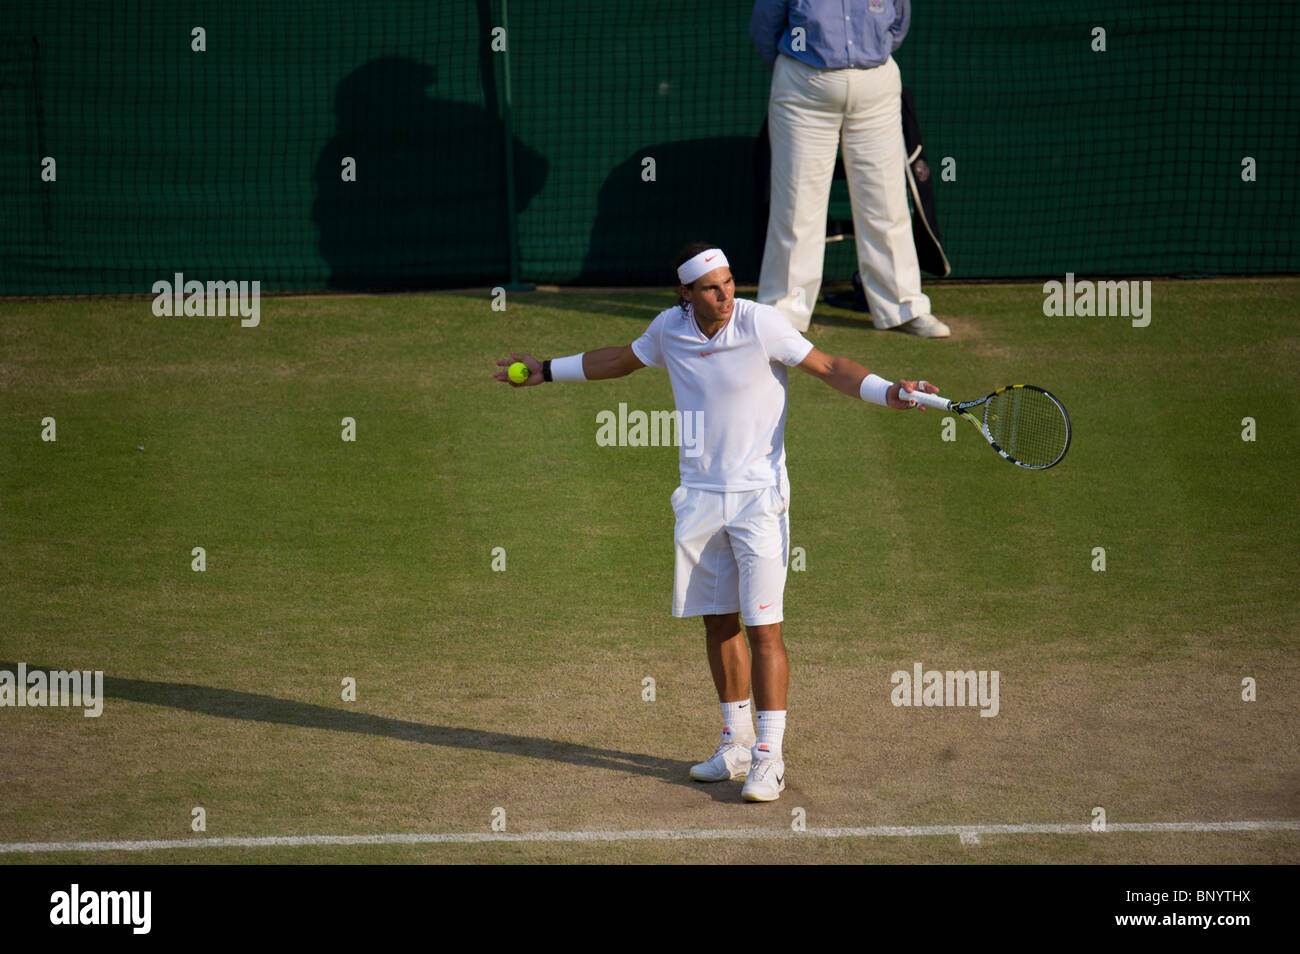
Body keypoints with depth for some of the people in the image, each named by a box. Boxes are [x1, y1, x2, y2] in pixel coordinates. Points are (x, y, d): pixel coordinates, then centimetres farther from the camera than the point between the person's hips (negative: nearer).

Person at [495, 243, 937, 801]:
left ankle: (768, 757, -6)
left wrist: (888, 392, -25)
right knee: (718, 623, 12)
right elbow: (625, 359, 22)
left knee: (763, 628, -8)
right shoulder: (669, 329, 1)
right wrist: (549, 372, 29)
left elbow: (829, 368, -9)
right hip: (699, 498, 5)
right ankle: (736, 742, 25)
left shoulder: (761, 325, -13)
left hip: (757, 497, -5)